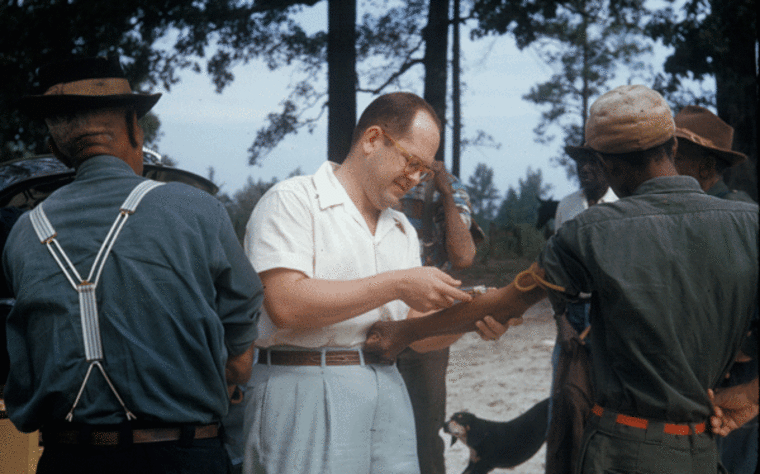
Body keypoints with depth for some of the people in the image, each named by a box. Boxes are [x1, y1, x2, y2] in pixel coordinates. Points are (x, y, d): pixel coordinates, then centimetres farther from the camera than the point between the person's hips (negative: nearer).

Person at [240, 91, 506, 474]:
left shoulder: (402, 230, 21)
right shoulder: (292, 201, -3)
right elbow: (286, 305, -18)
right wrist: (396, 285, -14)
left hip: (388, 393, 7)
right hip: (306, 394, -7)